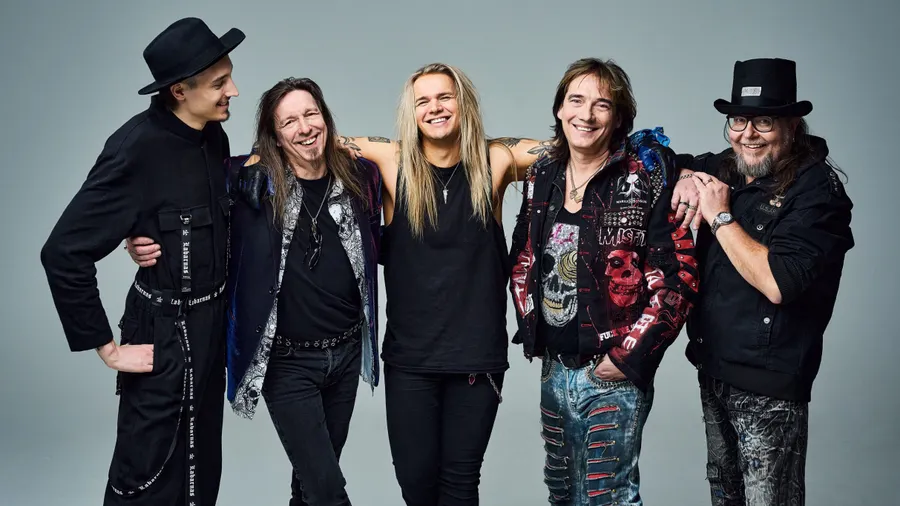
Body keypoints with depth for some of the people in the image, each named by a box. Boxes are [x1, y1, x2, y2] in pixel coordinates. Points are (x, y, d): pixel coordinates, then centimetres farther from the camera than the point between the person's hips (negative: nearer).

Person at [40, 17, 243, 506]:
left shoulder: (214, 137, 0)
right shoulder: (137, 149, -21)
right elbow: (64, 253, -21)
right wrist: (108, 348, -16)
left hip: (211, 324, 7)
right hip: (164, 336, -7)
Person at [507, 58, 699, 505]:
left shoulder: (644, 178, -12)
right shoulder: (542, 175, 7)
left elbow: (677, 279, -14)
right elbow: (522, 259, 17)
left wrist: (631, 356, -15)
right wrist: (531, 332, 8)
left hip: (613, 372, -6)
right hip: (554, 370, 6)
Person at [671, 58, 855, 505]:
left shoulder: (816, 190, -16)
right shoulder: (723, 170, 4)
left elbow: (778, 283, -28)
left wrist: (720, 216, -18)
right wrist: (686, 179, -1)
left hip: (769, 384, -7)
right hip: (714, 368, 7)